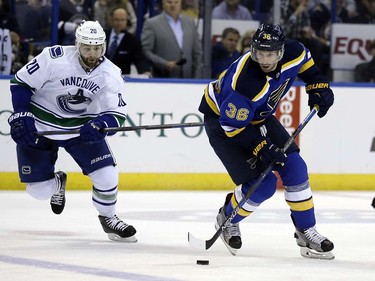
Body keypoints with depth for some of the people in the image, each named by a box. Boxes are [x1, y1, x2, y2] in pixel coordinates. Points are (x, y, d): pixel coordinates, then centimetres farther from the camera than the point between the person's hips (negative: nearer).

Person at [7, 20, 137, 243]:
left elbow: (117, 114, -15)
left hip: (82, 127, 2)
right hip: (38, 127, -2)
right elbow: (21, 83, -12)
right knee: (39, 190, -2)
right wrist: (21, 116, -19)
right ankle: (57, 182, 36)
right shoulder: (54, 58, -24)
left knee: (106, 174, -13)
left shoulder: (111, 75, -15)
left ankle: (108, 218, 15)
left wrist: (98, 126, -36)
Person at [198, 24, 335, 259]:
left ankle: (307, 232, 11)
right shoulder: (245, 83, -40)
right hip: (222, 119, -7)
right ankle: (228, 220, 14)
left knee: (295, 168, -1)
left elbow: (305, 60, 7)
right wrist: (261, 148, -31)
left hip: (259, 117, 7)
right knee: (262, 185, -15)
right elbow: (232, 125, -30)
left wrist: (318, 85, 0)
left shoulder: (292, 53, -21)